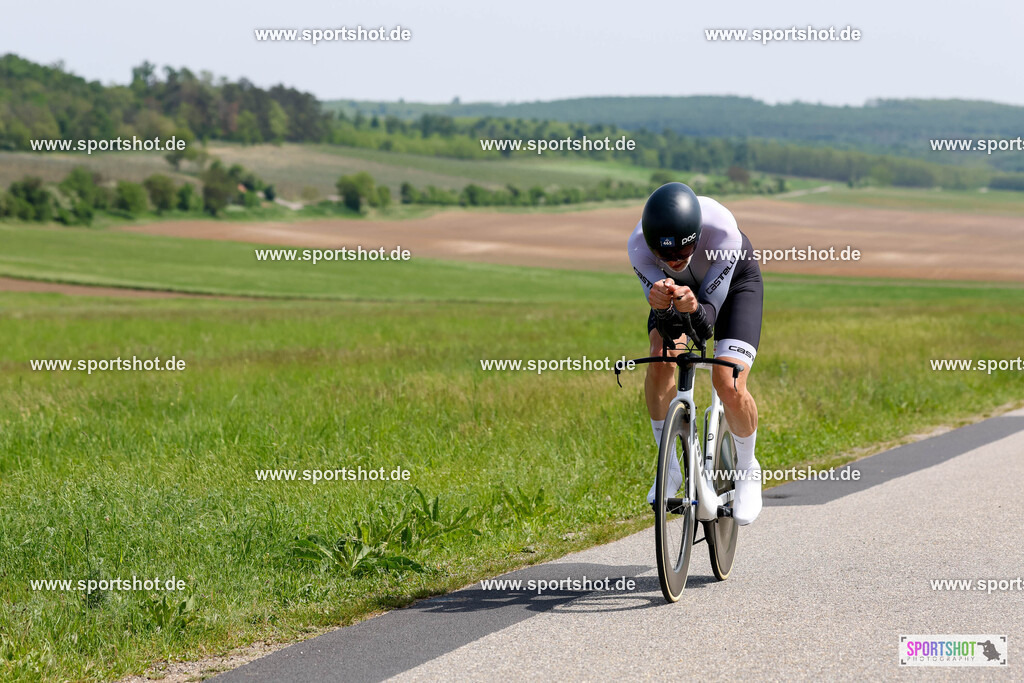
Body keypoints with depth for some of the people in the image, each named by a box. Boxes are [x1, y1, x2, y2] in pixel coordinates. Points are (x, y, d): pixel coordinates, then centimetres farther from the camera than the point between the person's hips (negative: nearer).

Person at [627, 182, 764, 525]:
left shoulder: (722, 232, -42)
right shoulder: (639, 245, -35)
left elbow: (707, 321, -34)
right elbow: (666, 325, -31)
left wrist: (694, 308, -57)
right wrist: (661, 306, -54)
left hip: (734, 281, -2)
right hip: (678, 287, 2)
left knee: (729, 386, -20)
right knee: (660, 357, -25)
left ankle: (747, 470, 9)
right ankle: (669, 467, -6)